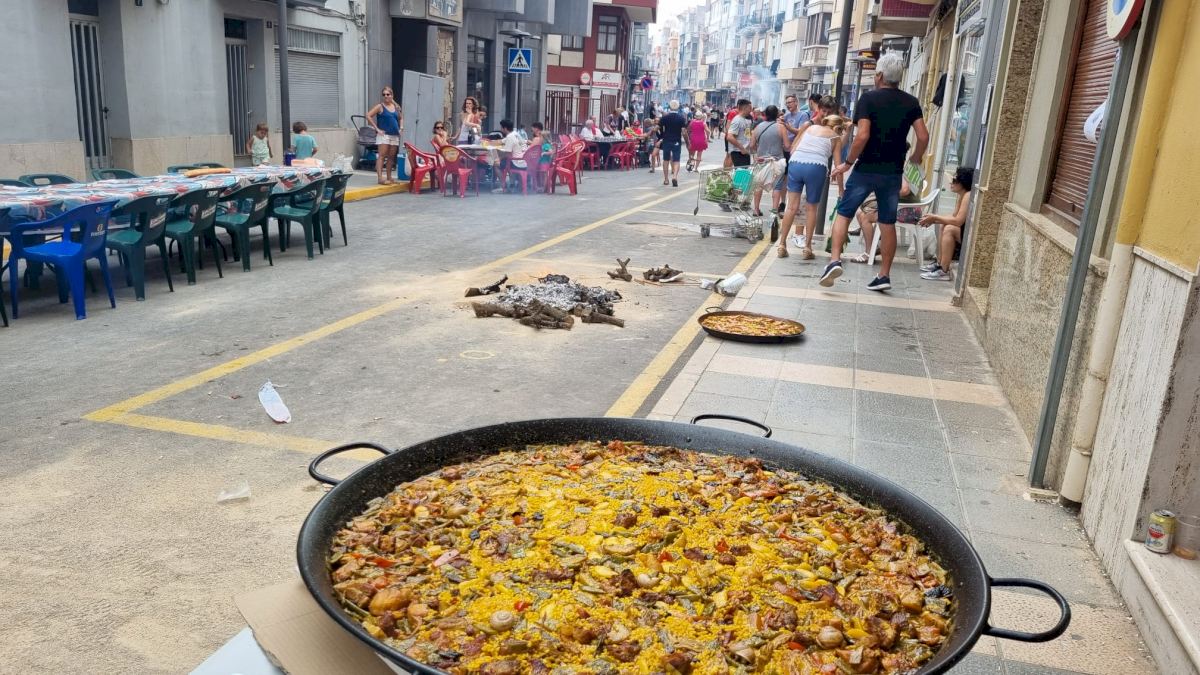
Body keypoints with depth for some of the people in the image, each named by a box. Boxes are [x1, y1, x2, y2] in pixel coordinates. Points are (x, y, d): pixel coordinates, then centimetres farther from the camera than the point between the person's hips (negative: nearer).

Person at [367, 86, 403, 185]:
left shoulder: (396, 107, 12)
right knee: (382, 155, -11)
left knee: (391, 157, 7)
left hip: (395, 135, 5)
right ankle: (380, 177, -16)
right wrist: (377, 129, -11)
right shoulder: (380, 106, -3)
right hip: (384, 134, -5)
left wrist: (401, 127, 12)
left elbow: (401, 118, 29)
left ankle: (389, 177, 15)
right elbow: (368, 116, -8)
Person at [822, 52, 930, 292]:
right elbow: (923, 137, -1)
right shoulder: (911, 102, 5)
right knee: (888, 222, 9)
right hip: (893, 172, 4)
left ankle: (835, 260, -8)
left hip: (866, 169, -3)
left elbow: (862, 136, -17)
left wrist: (848, 162, -8)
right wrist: (915, 160, 16)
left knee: (844, 213, 8)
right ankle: (884, 275, 11)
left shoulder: (869, 98, -7)